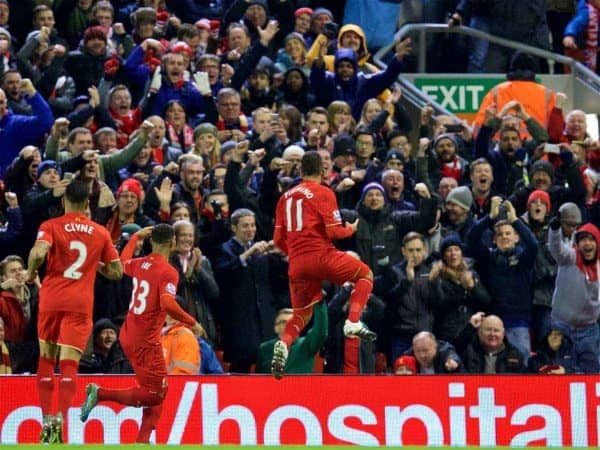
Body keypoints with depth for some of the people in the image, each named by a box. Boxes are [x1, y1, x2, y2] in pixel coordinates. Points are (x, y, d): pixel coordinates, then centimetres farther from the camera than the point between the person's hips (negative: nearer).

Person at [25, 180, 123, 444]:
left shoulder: (51, 227, -1)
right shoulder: (100, 233, 7)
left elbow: (39, 253, -20)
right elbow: (116, 272, 10)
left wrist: (30, 274, -2)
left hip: (51, 298, 0)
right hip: (80, 303, 0)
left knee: (46, 360, 15)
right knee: (69, 365, -4)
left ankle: (47, 420, 9)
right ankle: (61, 417, -24)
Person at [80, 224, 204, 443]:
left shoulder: (139, 264, 5)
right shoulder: (168, 272, -17)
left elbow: (122, 263, 29)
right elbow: (167, 304, -31)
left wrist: (135, 237, 38)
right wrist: (192, 323, -20)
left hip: (128, 335, 9)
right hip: (146, 342, -9)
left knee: (158, 392, 15)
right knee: (155, 394, -2)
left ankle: (142, 441, 11)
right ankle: (100, 393, -9)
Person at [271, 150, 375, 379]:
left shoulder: (286, 197, 15)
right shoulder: (323, 193, -2)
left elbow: (278, 240, 14)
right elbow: (333, 231, -9)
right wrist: (350, 230, 11)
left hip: (297, 263, 5)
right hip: (321, 255, -5)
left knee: (302, 312, 15)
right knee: (365, 275, 13)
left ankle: (283, 344, -13)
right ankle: (353, 322, -6)